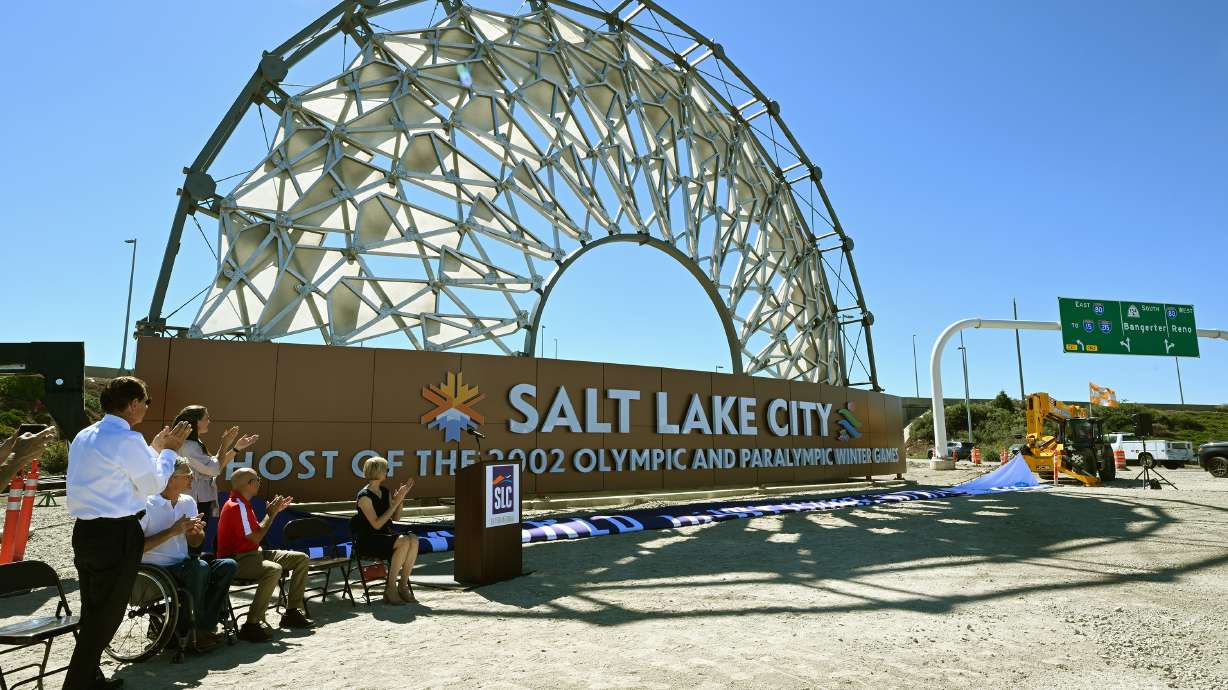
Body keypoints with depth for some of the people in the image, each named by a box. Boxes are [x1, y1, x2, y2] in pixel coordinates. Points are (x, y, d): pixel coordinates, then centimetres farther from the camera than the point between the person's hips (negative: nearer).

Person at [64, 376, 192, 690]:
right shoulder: (128, 439, -17)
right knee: (106, 614, 3)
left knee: (92, 610, 18)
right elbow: (153, 485, -6)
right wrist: (168, 450, 6)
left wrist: (154, 448, 24)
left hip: (85, 531, 9)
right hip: (117, 535, -9)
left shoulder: (84, 436, 11)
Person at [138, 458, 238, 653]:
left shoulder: (188, 502, 10)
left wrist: (197, 531, -6)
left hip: (182, 565, 7)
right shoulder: (147, 505, -11)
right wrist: (173, 531, -20)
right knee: (200, 567, -32)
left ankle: (205, 627, -12)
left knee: (228, 565, -15)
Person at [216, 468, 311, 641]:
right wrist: (271, 514, -10)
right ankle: (251, 625, -29)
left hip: (252, 553, 10)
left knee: (301, 559, 4)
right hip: (236, 559, -10)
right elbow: (255, 538, -20)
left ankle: (292, 612, 8)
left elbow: (256, 531, 17)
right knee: (274, 569, -38)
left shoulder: (243, 503, 15)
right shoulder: (236, 506, -18)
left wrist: (274, 511, 12)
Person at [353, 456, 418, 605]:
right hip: (368, 541, -7)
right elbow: (376, 524, -19)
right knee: (404, 542, -31)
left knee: (413, 539, -22)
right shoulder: (364, 496, -12)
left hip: (385, 536, 7)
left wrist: (401, 498, 0)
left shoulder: (385, 492, 11)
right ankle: (390, 588, -20)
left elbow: (396, 518, 12)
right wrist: (395, 503, -20)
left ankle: (403, 585, -15)